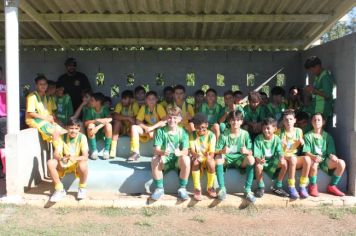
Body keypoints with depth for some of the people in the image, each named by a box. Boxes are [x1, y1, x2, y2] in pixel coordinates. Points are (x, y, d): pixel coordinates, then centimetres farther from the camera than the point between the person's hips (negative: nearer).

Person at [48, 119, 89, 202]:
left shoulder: (82, 137, -14)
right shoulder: (62, 137, -6)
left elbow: (85, 156, -22)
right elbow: (55, 154, -15)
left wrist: (74, 158, -43)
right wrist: (61, 159, -39)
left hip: (77, 164, -3)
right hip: (64, 164, 3)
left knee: (83, 165, -37)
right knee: (50, 163, -26)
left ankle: (82, 188, -7)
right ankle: (59, 190, -9)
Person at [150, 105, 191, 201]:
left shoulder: (183, 132, -7)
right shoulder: (161, 131, -7)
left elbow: (185, 151, -14)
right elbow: (156, 149, -14)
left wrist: (180, 153, -38)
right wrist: (163, 152, -37)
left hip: (178, 160, 0)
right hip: (165, 159, 0)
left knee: (186, 159, -32)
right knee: (155, 160, -31)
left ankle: (182, 189, -13)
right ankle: (159, 188, -11)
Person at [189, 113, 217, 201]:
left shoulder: (211, 135, -8)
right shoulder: (192, 135, -4)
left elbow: (212, 152, -14)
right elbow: (191, 150, -13)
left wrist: (209, 156, -40)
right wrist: (196, 155, -37)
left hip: (207, 158, 0)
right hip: (197, 158, 1)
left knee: (211, 162, -35)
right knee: (195, 162, -35)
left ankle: (210, 187, -11)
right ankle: (197, 189, -22)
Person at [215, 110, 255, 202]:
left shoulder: (245, 134, -5)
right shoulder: (224, 135, -6)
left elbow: (251, 152, -5)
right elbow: (216, 151, -8)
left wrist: (246, 151, -29)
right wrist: (222, 151, -31)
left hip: (240, 160, 0)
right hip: (227, 159, 0)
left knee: (251, 159, -31)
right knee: (218, 158, -32)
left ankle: (248, 190, -23)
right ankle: (222, 188, -22)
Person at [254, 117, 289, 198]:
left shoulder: (277, 139, -6)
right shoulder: (258, 139, -12)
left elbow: (280, 152, -13)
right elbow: (256, 155, -18)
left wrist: (282, 158, -38)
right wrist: (259, 160, -42)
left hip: (273, 162, 3)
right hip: (261, 162, -2)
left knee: (284, 163, -24)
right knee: (258, 166, -36)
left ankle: (277, 187, -4)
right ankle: (260, 187, -8)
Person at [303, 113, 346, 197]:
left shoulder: (327, 136, 11)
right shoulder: (308, 136, 3)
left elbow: (331, 152, 6)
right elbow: (306, 152, -5)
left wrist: (333, 156, -19)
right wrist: (314, 156, -26)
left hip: (325, 160, 4)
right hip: (313, 159, -3)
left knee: (341, 163, -23)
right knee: (314, 164, -40)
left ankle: (332, 186, -5)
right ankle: (313, 187, -13)